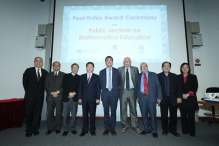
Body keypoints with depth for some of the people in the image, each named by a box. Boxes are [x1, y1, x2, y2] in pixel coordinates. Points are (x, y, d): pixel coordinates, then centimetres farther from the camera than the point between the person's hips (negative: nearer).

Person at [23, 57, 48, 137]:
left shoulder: (45, 72, 3)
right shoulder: (28, 71, -1)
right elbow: (24, 82, 5)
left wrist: (42, 91, 5)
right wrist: (28, 91, 7)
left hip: (40, 96, 1)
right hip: (30, 96, -1)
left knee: (37, 113, 7)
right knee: (29, 113, 7)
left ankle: (35, 129, 20)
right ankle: (28, 130, 20)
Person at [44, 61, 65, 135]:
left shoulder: (63, 75, 7)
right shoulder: (49, 75, 15)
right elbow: (46, 85, 6)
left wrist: (57, 92, -12)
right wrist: (52, 92, -8)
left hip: (59, 96, -2)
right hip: (50, 96, 2)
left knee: (59, 113, 2)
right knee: (50, 113, 3)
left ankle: (57, 128, 15)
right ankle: (50, 128, 17)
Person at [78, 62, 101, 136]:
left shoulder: (96, 77, 5)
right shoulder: (82, 76, 11)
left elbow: (98, 88, 1)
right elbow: (80, 87, 8)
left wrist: (98, 98, -6)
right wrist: (79, 98, 0)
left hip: (93, 98, -1)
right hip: (84, 98, 2)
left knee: (92, 114, 4)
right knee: (85, 114, 6)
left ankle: (92, 130, 17)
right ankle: (84, 130, 17)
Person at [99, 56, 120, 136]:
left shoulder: (116, 71, 7)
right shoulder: (102, 72, 8)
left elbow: (118, 82, 7)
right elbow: (100, 83, 8)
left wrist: (115, 89, 2)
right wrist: (103, 90, 4)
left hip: (114, 93, 0)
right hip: (105, 93, 1)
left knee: (113, 111, 5)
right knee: (106, 112, 6)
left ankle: (112, 128, 17)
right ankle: (107, 128, 18)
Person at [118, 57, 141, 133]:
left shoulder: (135, 69, 6)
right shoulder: (119, 69, 4)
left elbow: (138, 80, 2)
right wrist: (119, 87, -8)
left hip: (132, 91, 0)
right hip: (123, 91, 0)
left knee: (133, 109, 7)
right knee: (123, 109, 7)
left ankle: (135, 126, 21)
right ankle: (124, 126, 22)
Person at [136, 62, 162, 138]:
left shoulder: (153, 75, 4)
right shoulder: (139, 76, 8)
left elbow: (158, 86, 2)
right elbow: (137, 87, 9)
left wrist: (159, 97, -5)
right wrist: (137, 96, 0)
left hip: (151, 97, -1)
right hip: (142, 97, 2)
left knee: (152, 114, 4)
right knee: (144, 114, 9)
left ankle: (154, 131, 20)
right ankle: (146, 129, 26)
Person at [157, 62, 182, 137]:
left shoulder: (174, 76, 10)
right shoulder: (158, 76, 3)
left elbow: (178, 87, 6)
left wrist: (179, 97, -3)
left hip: (173, 98, 2)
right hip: (163, 98, -1)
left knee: (173, 115, 7)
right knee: (164, 115, 6)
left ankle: (173, 129, 23)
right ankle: (165, 129, 21)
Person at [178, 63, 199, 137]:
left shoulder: (193, 77, 8)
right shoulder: (178, 77, 8)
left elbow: (195, 87, 0)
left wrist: (188, 94, -11)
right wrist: (182, 95, -10)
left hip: (191, 99, -1)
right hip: (182, 99, 1)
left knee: (191, 116, -1)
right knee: (183, 115, 5)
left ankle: (191, 131, 11)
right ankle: (184, 130, 16)